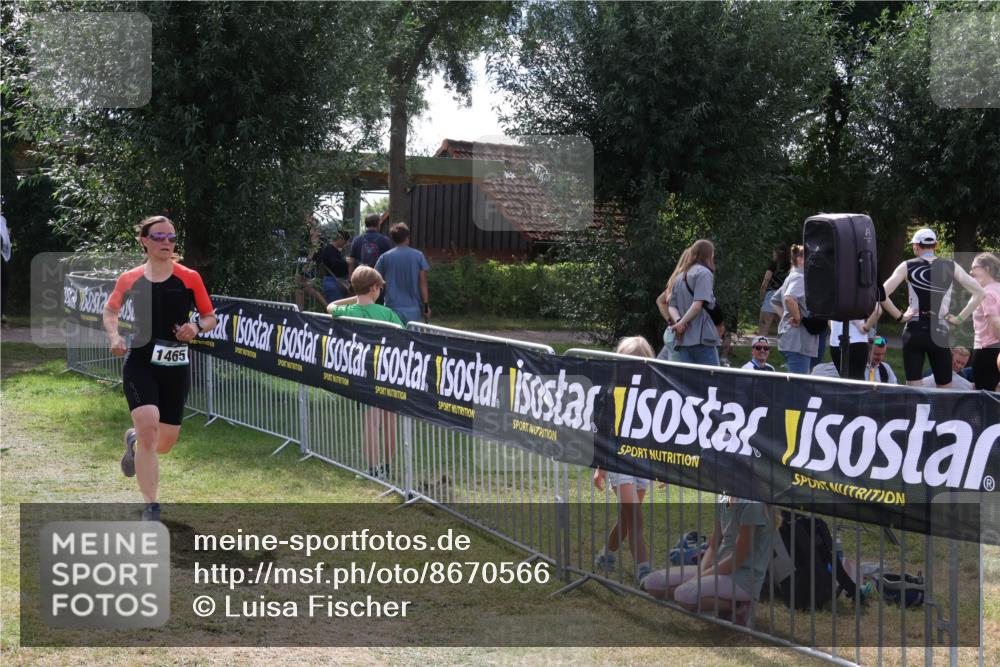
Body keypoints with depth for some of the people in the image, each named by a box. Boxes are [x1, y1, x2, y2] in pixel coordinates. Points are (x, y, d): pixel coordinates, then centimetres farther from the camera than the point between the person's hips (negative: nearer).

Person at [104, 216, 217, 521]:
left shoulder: (189, 278, -1)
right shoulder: (130, 279, 1)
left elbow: (210, 317, 7)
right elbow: (110, 311, 18)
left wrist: (197, 327, -15)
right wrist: (115, 337, -1)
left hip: (176, 366, 1)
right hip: (140, 362, -1)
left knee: (165, 443, 7)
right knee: (148, 425, -22)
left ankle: (134, 441, 47)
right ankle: (151, 508, -11)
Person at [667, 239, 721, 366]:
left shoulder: (679, 276, 18)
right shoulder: (704, 273, -4)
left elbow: (672, 306, 14)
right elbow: (698, 304, -14)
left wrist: (678, 321, -2)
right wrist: (682, 323, -9)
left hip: (683, 340, 7)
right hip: (702, 337, -7)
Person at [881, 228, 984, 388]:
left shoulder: (907, 266, 1)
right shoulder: (951, 267, 5)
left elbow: (882, 294, -9)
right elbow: (979, 293, -1)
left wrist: (899, 316, -1)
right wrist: (960, 318, 2)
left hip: (914, 331, -1)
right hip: (939, 332, 1)